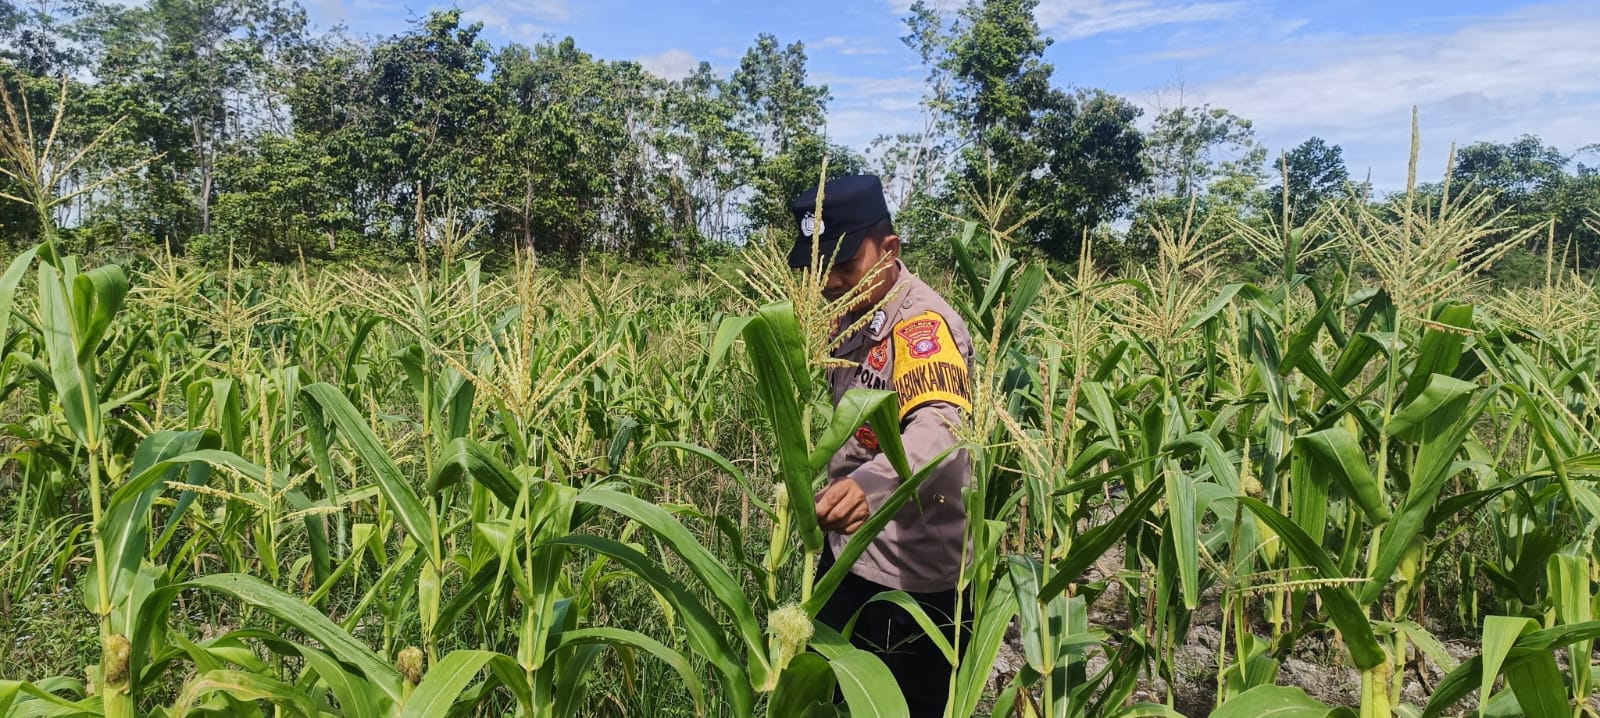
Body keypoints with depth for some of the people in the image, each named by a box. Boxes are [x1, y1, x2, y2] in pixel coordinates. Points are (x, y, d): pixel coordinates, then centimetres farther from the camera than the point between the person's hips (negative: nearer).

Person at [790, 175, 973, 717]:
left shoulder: (922, 321, -23)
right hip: (851, 549, 9)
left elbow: (939, 427, -42)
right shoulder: (850, 315, 5)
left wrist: (873, 483, -59)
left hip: (912, 570, -8)